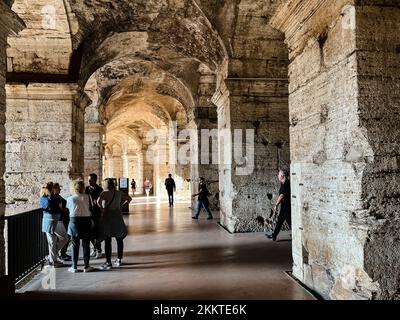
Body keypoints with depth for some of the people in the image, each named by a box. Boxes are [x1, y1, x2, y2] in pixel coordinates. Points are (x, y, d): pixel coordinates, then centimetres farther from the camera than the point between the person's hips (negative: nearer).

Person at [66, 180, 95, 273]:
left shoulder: (70, 199, -2)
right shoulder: (88, 197, -3)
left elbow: (69, 210, 4)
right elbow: (90, 209, 0)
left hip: (74, 221, 0)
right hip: (86, 221, 0)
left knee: (75, 245, 9)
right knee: (86, 245, 7)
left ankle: (74, 267, 14)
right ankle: (86, 266, 12)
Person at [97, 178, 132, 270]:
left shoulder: (104, 193, -9)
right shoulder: (119, 193, 5)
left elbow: (98, 201, -26)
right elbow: (129, 199, 15)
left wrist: (102, 208, -10)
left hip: (107, 216, -4)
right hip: (117, 215, 4)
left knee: (107, 240, 2)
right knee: (119, 239, 13)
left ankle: (108, 262, 6)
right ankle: (119, 260, 21)